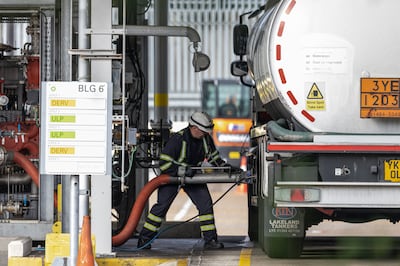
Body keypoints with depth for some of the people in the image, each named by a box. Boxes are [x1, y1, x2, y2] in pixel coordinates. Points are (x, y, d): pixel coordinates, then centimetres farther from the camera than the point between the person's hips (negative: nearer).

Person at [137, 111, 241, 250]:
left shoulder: (206, 138, -8)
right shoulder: (177, 139, -27)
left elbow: (214, 157, 10)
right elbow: (164, 163, -28)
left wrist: (226, 167, -4)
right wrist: (183, 170, -37)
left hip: (193, 175, 5)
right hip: (172, 176, -5)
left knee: (206, 204, -8)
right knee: (162, 205, -9)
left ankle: (210, 240, -2)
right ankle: (144, 239, 1)